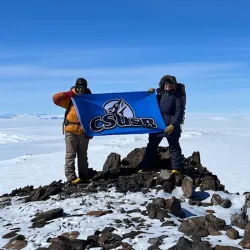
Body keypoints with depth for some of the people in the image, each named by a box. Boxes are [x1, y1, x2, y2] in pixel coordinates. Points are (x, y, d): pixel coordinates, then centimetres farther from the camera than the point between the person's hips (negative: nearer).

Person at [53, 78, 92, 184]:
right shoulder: (70, 99, 1)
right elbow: (56, 98, -10)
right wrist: (68, 94, -19)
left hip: (84, 132, 3)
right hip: (71, 131, -3)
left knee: (83, 155, 12)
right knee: (70, 155, -2)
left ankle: (84, 177, 18)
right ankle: (71, 177, 1)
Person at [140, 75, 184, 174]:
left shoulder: (176, 97, -3)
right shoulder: (158, 93, 13)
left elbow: (179, 113, -9)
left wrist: (173, 125, -17)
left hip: (170, 126, -5)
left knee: (174, 147, -1)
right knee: (151, 145, 10)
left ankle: (176, 168, 3)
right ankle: (145, 166, 19)